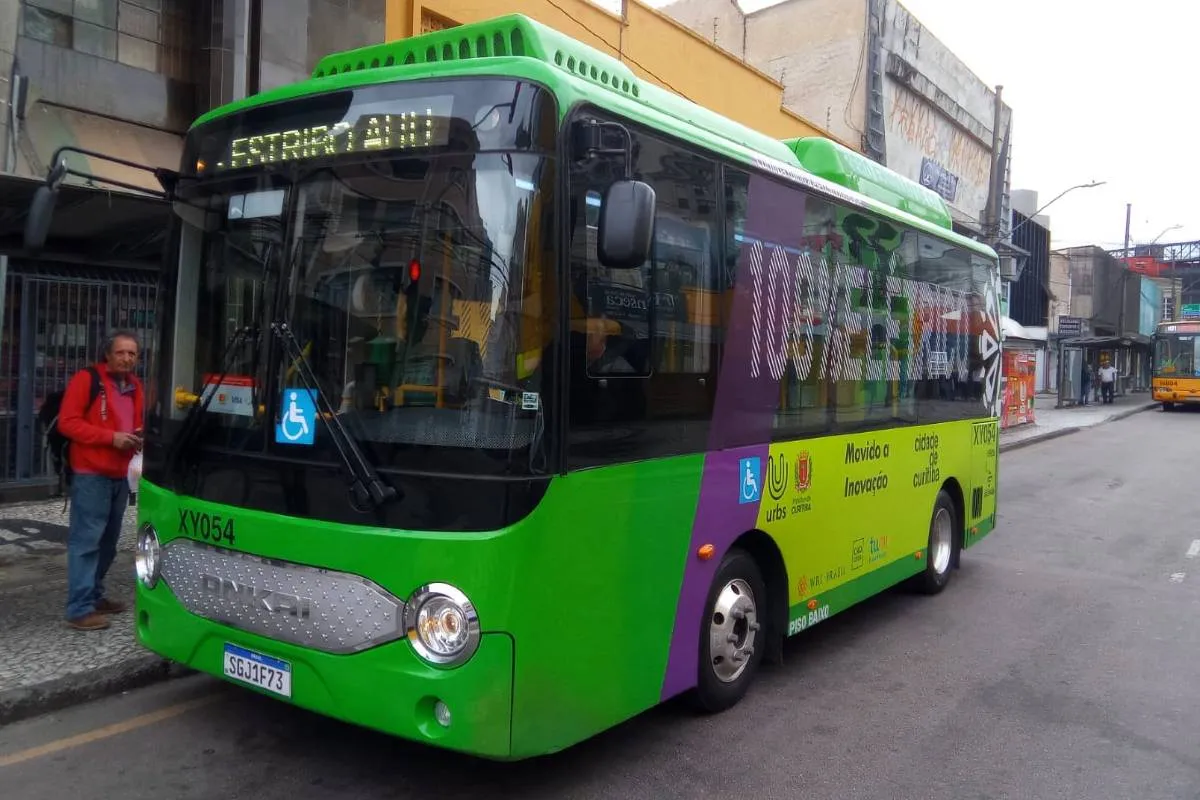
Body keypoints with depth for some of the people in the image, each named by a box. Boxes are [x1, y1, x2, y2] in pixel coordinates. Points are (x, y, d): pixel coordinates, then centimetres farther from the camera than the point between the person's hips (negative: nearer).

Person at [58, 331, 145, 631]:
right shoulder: (86, 379, -7)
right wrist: (111, 437, -19)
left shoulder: (135, 386, 14)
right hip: (90, 474, -7)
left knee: (108, 541, 14)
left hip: (121, 475, 8)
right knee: (86, 540, -7)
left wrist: (138, 435, 3)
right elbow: (67, 422, -13)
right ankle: (79, 609, -4)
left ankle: (94, 596, 25)